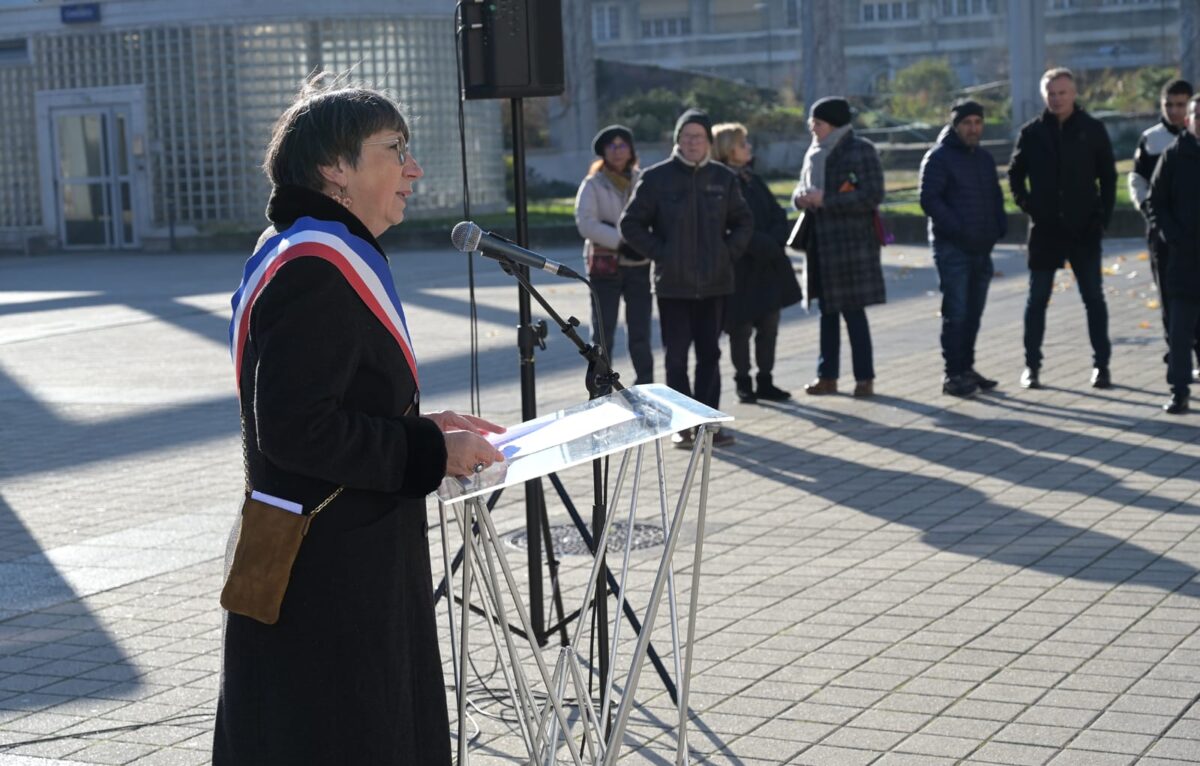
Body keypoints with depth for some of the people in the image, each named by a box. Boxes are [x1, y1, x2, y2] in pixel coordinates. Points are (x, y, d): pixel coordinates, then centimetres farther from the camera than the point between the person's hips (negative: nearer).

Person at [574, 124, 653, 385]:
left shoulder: (642, 182, 8)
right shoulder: (593, 184, 1)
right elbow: (585, 223, -10)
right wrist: (621, 240, -17)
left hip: (638, 265, 2)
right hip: (604, 266, -2)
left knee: (640, 332, 6)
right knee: (603, 332, -1)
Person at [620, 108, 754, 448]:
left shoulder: (723, 178, 5)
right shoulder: (656, 178, -4)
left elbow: (743, 221, 16)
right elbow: (631, 224, 0)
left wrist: (730, 252, 2)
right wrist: (659, 253, -7)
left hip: (714, 281, 3)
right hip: (673, 283, -3)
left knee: (710, 354, 8)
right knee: (676, 355, 1)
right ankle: (682, 425, 8)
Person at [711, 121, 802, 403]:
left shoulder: (753, 180, 13)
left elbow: (778, 216, 9)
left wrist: (774, 241, -10)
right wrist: (766, 247, -15)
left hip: (768, 267, 7)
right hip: (739, 269, -7)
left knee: (769, 326, 8)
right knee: (741, 329, 2)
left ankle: (765, 382, 18)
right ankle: (743, 383, 13)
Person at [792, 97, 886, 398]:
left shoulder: (861, 151, -7)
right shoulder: (815, 153, 14)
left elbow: (873, 196, -15)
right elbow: (802, 189, 22)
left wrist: (826, 199, -18)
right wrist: (801, 197, -4)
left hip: (852, 243, -7)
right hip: (821, 245, 7)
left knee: (853, 311, -5)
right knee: (828, 311, 10)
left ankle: (865, 378, 3)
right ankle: (827, 376, 16)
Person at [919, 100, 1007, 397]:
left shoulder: (985, 158, 17)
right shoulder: (939, 157, -6)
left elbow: (996, 196, 24)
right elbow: (929, 199, -14)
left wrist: (1000, 226, 7)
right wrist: (957, 229, -21)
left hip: (981, 249, 7)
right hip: (952, 248, -7)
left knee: (973, 313, 11)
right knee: (956, 313, -7)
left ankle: (966, 369, 19)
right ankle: (953, 375, -4)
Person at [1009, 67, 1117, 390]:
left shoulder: (1092, 129, 0)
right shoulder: (1032, 132, 3)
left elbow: (1108, 176, 4)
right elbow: (1015, 173, 13)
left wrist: (1103, 216, -4)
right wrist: (1026, 205, 0)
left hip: (1084, 229, -1)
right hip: (1044, 230, 1)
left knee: (1094, 298, 2)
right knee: (1037, 300, 5)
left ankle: (1101, 364, 9)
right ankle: (1032, 366, 12)